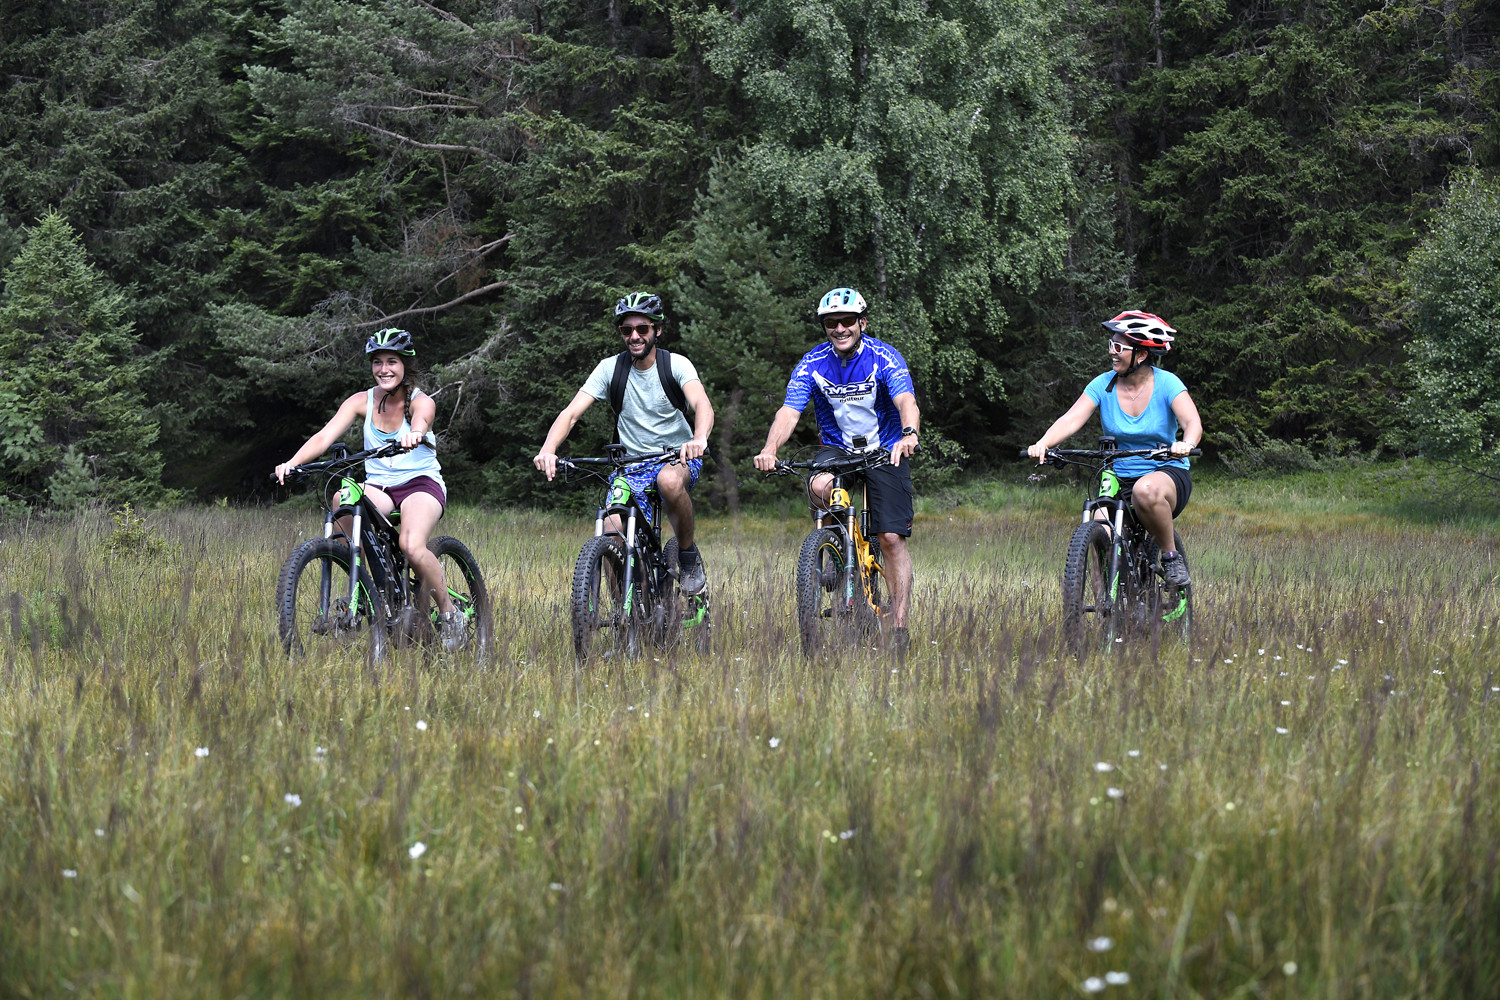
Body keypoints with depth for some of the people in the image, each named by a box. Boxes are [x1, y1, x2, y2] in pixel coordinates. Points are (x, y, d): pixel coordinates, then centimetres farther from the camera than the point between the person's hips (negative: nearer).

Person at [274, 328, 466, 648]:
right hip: (377, 486, 3)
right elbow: (326, 436, -14)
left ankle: (449, 613, -9)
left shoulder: (422, 402, -8)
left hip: (420, 483, -3)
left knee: (412, 546, -33)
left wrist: (414, 435, -60)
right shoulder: (363, 401, 0)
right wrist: (292, 463, -32)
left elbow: (420, 423, -34)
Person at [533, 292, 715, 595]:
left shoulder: (676, 365, -9)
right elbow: (571, 412, -12)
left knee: (669, 480, -38)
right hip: (632, 466, 2)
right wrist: (547, 450, -32)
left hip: (678, 458, -2)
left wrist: (699, 439, -50)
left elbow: (702, 404, -27)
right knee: (613, 534, -22)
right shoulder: (611, 368, -4)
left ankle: (689, 556, -13)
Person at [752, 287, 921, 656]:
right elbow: (789, 411, -20)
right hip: (836, 448, 2)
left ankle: (900, 626, -4)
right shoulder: (813, 364, -10)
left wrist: (909, 434, -54)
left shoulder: (884, 358, -16)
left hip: (885, 450, -2)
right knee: (821, 486, -34)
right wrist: (770, 449, -40)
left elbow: (906, 402, -31)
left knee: (892, 539, -10)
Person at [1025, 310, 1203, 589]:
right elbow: (1071, 419, -13)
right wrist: (1043, 444, -33)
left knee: (1146, 490, -39)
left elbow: (1193, 422, -22)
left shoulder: (1166, 384, -9)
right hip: (1119, 481, 3)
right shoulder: (1103, 385, -1)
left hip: (1167, 473, -3)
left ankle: (1171, 556, -16)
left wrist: (1186, 444, -46)